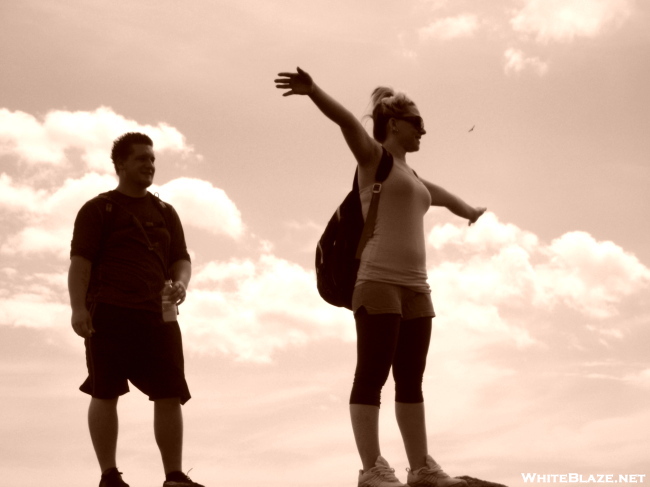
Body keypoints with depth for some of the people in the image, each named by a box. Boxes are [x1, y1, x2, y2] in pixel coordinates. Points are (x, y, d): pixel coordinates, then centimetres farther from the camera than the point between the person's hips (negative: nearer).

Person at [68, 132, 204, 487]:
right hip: (108, 312, -4)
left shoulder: (165, 213, 22)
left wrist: (180, 284, -3)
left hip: (157, 314, 4)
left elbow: (181, 260, 21)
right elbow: (80, 261, -1)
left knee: (170, 395, -3)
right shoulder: (98, 209, 7)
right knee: (105, 393, -4)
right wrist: (78, 307, -15)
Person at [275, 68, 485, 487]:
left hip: (415, 287, 8)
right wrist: (313, 90, -33)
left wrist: (471, 213, 68)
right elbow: (346, 120, -15)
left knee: (411, 381, 6)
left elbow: (444, 197, 48)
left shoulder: (414, 178, 27)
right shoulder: (373, 156, 5)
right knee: (372, 376, -11)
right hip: (378, 282, -8)